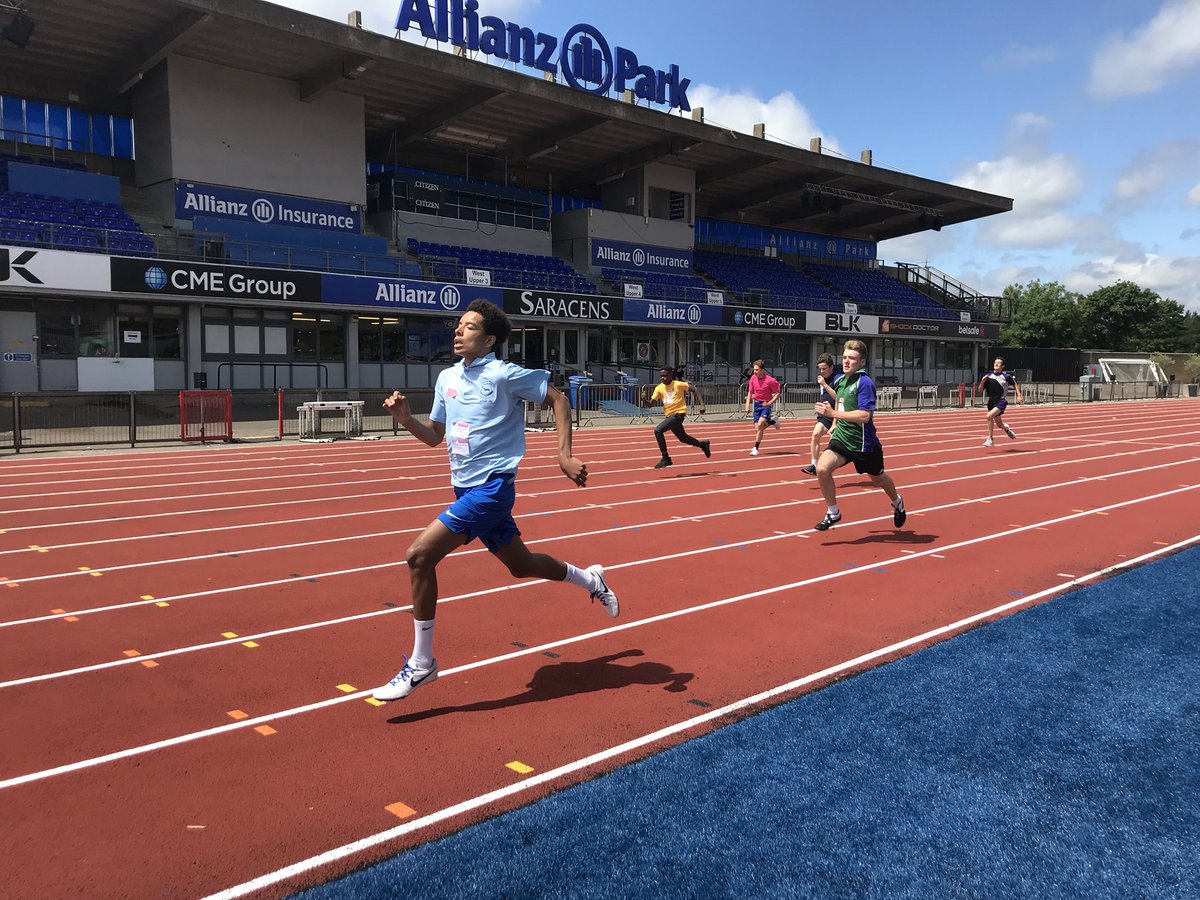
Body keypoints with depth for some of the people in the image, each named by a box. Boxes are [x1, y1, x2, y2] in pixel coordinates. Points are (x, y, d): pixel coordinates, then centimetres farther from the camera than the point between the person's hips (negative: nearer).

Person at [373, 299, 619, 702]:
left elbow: (559, 400, -5)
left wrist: (565, 456, -12)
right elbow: (434, 436, 16)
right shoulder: (447, 378, 9)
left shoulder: (504, 374, -12)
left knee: (419, 555, -17)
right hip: (465, 489, 8)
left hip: (491, 487, -8)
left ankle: (421, 662, -4)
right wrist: (405, 418, -3)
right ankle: (589, 579, 45)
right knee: (521, 565, 19)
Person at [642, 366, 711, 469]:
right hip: (669, 415, 7)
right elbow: (650, 403, -1)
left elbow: (695, 389, -4)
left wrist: (701, 404, -13)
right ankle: (703, 444, 49)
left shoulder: (678, 384, -10)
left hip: (678, 413, -7)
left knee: (658, 430, -22)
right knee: (682, 438, 22)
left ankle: (666, 459, -12)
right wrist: (644, 398, -22)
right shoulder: (659, 388, 3)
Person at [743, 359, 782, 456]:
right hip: (757, 404, 6)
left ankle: (755, 448, -13)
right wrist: (747, 404, 1)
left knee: (760, 424, -21)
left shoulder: (770, 380, -15)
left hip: (766, 405, -6)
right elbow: (750, 392, 11)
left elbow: (777, 393, -7)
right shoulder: (753, 378, -1)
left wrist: (769, 403, -19)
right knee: (757, 428, 2)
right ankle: (771, 421, 31)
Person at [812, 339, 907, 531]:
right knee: (822, 468, -20)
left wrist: (833, 413, -32)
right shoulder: (840, 380, 3)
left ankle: (897, 503, 52)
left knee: (878, 479, 19)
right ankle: (833, 513, -2)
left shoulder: (864, 383, -20)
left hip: (863, 443, -5)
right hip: (841, 438, 5)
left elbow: (864, 416, -30)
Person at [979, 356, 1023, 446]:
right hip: (991, 402, 5)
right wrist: (982, 381, -15)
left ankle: (990, 439, -14)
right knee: (999, 424, 16)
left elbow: (1015, 384, 11)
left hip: (1001, 401, -5)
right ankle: (1006, 429, 53)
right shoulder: (988, 375, 0)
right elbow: (980, 390, 1)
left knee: (989, 416, -28)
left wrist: (1019, 395, 4)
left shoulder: (1006, 376, -8)